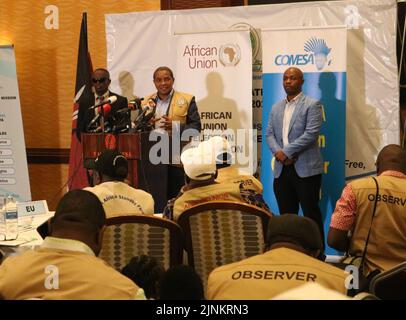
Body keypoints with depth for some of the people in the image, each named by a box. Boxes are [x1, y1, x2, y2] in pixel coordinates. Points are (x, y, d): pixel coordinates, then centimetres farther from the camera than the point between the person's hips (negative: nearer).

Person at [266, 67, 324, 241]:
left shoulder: (312, 105, -2)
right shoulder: (276, 107, 17)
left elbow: (311, 133, -13)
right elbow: (269, 134, 11)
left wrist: (286, 152, -16)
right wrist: (277, 152, -9)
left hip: (306, 169, -6)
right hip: (281, 169, 6)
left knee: (311, 214, -1)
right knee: (286, 215, 10)